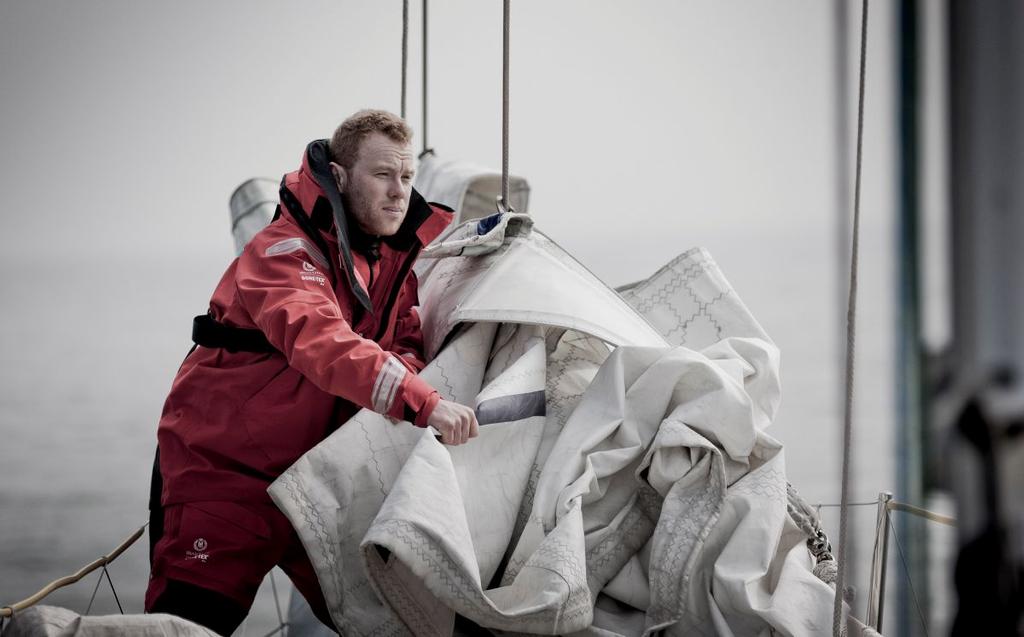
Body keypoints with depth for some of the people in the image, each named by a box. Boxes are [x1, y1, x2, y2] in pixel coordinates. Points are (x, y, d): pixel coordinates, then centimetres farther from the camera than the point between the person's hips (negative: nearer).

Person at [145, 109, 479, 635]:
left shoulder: (396, 255, 5)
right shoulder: (284, 251, -22)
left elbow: (405, 341, 2)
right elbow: (320, 342, -39)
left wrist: (408, 369, -24)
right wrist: (423, 403, -49)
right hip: (224, 469, -7)